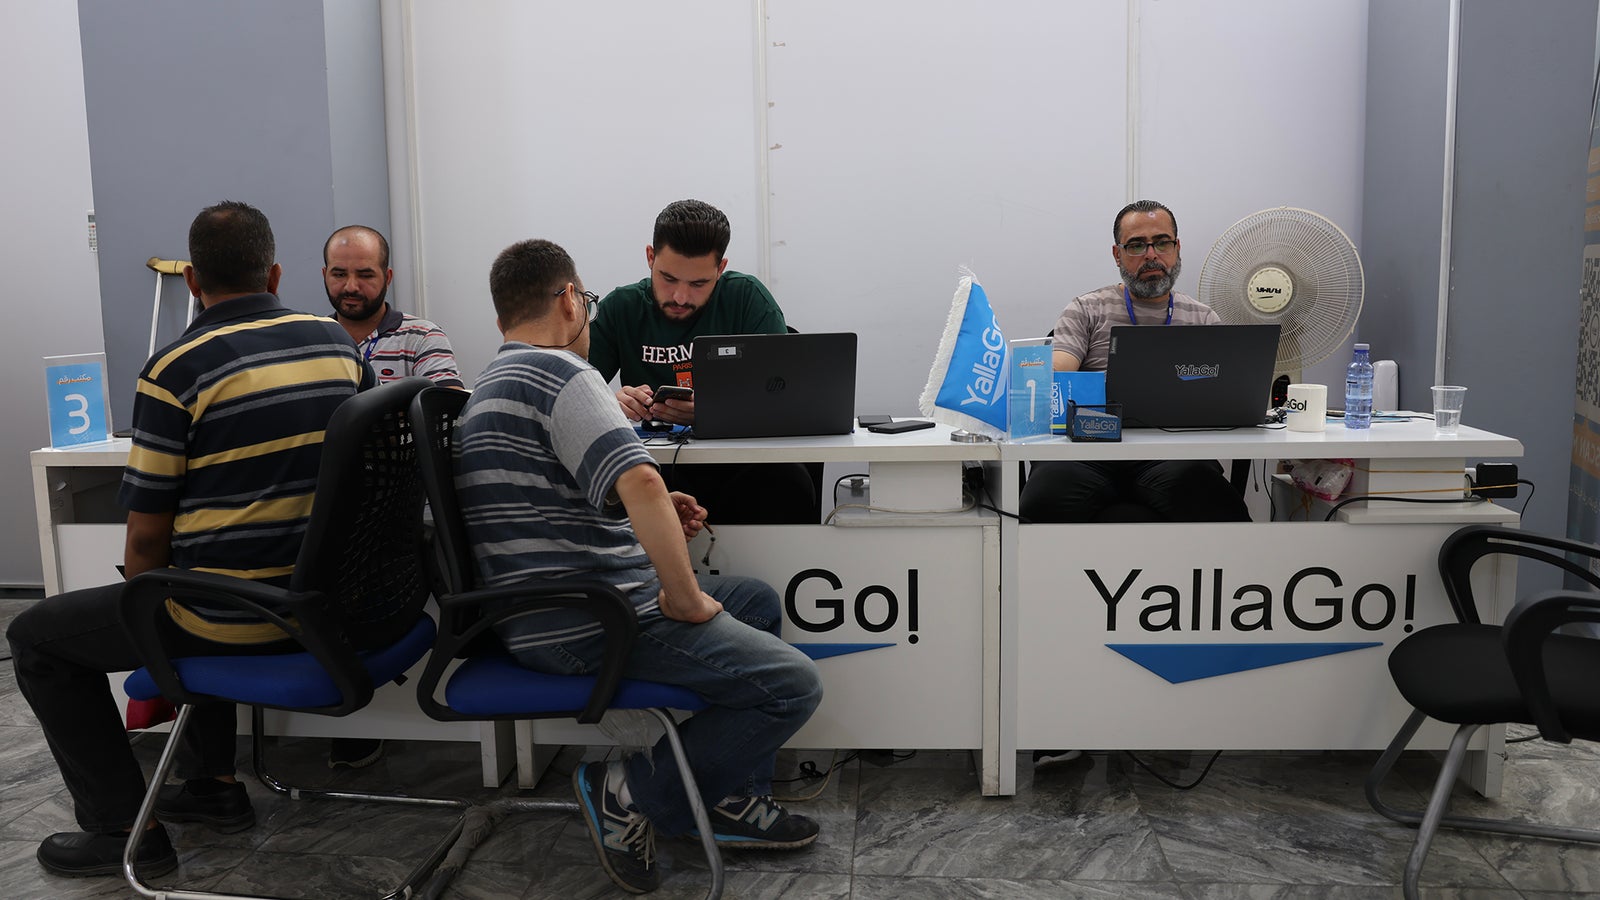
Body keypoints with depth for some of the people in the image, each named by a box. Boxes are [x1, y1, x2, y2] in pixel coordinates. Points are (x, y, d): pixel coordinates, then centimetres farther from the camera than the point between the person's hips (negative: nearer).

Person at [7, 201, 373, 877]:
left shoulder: (176, 369, -14)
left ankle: (123, 829, 19)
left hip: (238, 624, -6)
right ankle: (212, 782, 37)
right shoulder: (339, 344, 2)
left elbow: (146, 542, -10)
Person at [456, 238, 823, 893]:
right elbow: (638, 480, -31)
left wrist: (653, 517, 14)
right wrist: (685, 599, -19)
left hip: (546, 613, 11)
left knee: (758, 602, 24)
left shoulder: (491, 385, 19)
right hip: (587, 624, -11)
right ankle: (632, 791, -2)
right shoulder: (557, 372, -15)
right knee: (792, 685, -13)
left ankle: (730, 799, 23)